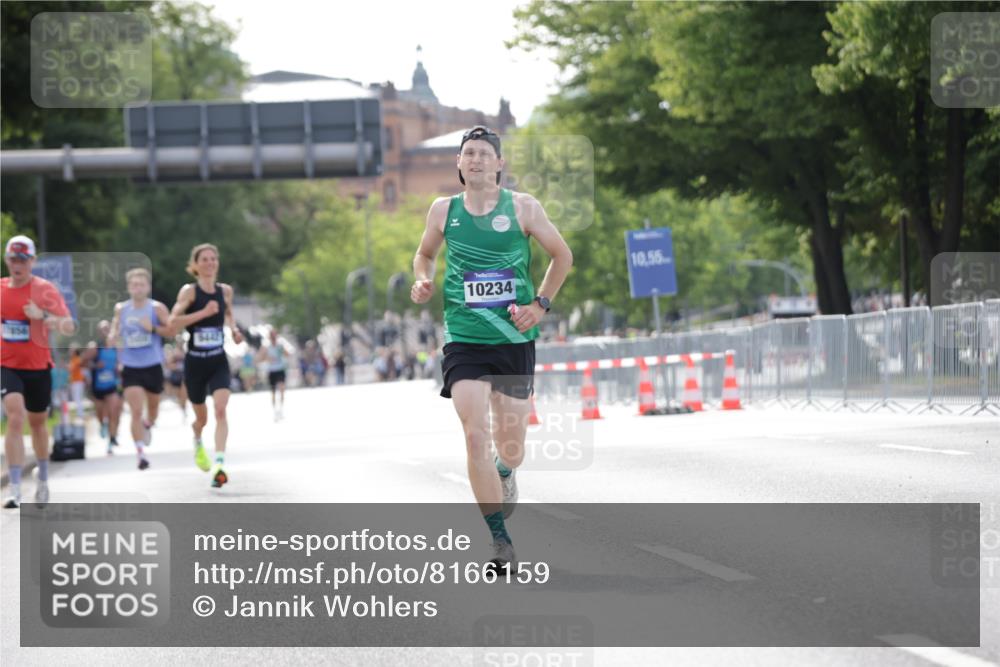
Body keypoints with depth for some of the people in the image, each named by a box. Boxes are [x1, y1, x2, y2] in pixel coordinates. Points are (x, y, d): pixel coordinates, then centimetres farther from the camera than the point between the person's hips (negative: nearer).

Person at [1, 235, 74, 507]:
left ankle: (43, 480, 39)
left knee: (37, 422, 16)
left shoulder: (44, 289, -8)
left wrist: (43, 315, -29)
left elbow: (68, 327, -15)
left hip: (38, 367, 0)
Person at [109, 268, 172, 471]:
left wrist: (153, 328, -21)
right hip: (130, 368, 0)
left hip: (153, 366, 0)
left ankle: (148, 425, 53)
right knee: (135, 411, -13)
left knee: (153, 407, 18)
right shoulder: (121, 309, 3)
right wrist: (113, 336, -4)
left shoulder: (157, 308, -5)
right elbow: (116, 326, 18)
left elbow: (171, 331, -5)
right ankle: (140, 453, -14)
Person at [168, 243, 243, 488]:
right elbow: (173, 321, -22)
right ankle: (198, 444, 49)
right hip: (195, 362, -2)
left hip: (219, 362, 2)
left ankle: (219, 464, -28)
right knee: (202, 417, 14)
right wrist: (203, 312, -29)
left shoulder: (225, 291, 3)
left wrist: (234, 329, 5)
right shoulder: (189, 291, -10)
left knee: (220, 409, -21)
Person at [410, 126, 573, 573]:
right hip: (464, 340, 0)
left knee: (510, 448, 7)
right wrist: (423, 281, -1)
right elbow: (425, 255, 20)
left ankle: (504, 472, 46)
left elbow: (562, 255, 9)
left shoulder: (522, 207, -1)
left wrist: (541, 304, -1)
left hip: (515, 340, 0)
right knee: (475, 438, -16)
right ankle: (499, 540, -10)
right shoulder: (443, 210, 3)